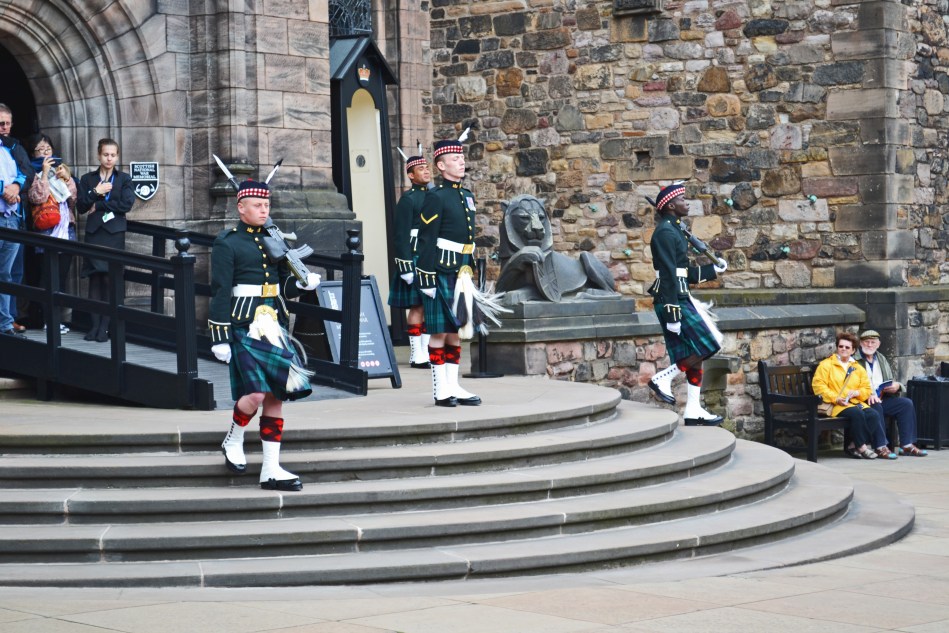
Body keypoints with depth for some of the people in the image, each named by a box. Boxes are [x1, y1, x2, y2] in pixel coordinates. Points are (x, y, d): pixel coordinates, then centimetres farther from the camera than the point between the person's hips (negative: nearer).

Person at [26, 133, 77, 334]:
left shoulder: (61, 169, 16)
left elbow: (74, 198, 9)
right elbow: (37, 198, -15)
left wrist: (66, 178, -3)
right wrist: (44, 173, -14)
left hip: (66, 229, 5)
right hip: (47, 231, -5)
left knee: (62, 276, 5)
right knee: (49, 276, -8)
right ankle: (49, 319, -5)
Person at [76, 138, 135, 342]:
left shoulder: (124, 179, 9)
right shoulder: (88, 179, 13)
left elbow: (127, 204, -5)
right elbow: (80, 207, 5)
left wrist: (99, 205, -5)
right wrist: (95, 192, -10)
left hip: (114, 233, -2)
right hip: (94, 232, 2)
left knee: (110, 279, -7)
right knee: (95, 279, -2)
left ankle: (105, 326, -5)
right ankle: (95, 324, 0)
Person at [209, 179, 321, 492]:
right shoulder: (226, 243, -3)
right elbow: (220, 292, -7)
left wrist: (303, 283, -4)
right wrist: (220, 337, -12)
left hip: (274, 325, 6)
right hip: (244, 326, -6)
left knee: (276, 396, 3)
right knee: (256, 393, -16)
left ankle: (272, 469, 6)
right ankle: (233, 441, 13)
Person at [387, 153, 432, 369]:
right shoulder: (408, 199, -7)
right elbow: (401, 235, -11)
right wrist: (406, 266, -17)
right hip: (415, 259, -7)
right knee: (417, 306, -6)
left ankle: (426, 351, 13)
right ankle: (417, 355, -3)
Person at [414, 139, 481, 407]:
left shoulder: (467, 196, 15)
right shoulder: (435, 197, -9)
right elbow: (426, 240, -12)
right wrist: (427, 278, -16)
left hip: (460, 273, 8)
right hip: (441, 272, -8)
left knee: (456, 330, 9)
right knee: (439, 331, -3)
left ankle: (453, 387, 14)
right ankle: (441, 390, 1)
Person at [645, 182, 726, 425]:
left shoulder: (675, 230, 18)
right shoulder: (665, 232, -14)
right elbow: (669, 276, -20)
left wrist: (712, 270, 27)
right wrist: (672, 315, -23)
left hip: (681, 299, 10)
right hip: (673, 302, -10)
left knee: (694, 355, 8)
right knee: (706, 347, -11)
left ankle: (693, 411, 10)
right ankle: (663, 378, -3)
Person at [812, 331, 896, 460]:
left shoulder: (858, 368, 22)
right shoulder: (826, 365, 8)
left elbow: (867, 389, 20)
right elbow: (818, 385, -3)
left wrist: (857, 393, -5)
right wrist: (836, 399, -14)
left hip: (856, 403, 5)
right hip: (836, 406, -5)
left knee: (874, 414, -25)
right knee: (857, 414, -34)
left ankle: (854, 446, -19)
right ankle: (861, 446, -22)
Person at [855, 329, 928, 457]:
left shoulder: (881, 359, 22)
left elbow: (890, 382, 26)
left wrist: (897, 386, 1)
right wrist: (868, 394, -25)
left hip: (882, 398, 7)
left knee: (907, 403, -11)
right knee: (877, 407, -36)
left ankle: (906, 445, -14)